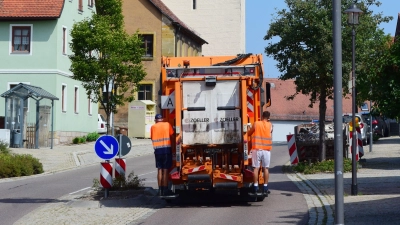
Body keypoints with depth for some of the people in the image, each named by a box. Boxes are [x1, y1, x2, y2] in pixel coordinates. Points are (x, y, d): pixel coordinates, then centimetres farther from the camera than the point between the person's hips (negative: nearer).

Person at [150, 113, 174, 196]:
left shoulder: (153, 127, 5)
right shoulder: (167, 124, 4)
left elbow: (151, 138, 4)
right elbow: (172, 135, 2)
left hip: (157, 150, 1)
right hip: (167, 148, -1)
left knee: (159, 169, 11)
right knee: (165, 170, 3)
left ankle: (160, 189, 7)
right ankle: (165, 190, 2)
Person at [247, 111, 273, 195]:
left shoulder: (256, 124, 0)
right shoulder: (270, 125, 2)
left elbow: (249, 133, 10)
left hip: (257, 149, -1)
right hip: (266, 150, 1)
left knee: (256, 168, 2)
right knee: (265, 168, 6)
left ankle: (255, 187, 0)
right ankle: (265, 188, 5)